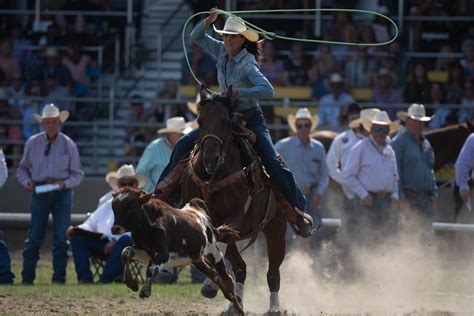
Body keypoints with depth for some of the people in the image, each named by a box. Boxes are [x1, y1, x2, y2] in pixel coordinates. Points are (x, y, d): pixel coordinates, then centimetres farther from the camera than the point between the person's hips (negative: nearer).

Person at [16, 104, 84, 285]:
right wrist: (27, 182, -7)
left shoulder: (68, 144, 3)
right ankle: (27, 277, -3)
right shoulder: (32, 143, 5)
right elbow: (22, 168, 13)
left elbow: (77, 174, 6)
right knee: (34, 236, -5)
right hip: (39, 191, 0)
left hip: (62, 193, 0)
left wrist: (64, 184, -12)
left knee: (61, 237, -3)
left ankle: (59, 277, 3)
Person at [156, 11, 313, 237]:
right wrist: (208, 22, -10)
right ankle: (164, 190, 8)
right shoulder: (221, 51, 1)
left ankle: (298, 211, -14)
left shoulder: (247, 64, -19)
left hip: (251, 119, -7)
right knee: (184, 144, -2)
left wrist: (238, 92, -35)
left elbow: (267, 90, -31)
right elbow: (196, 37, 10)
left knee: (272, 163, -19)